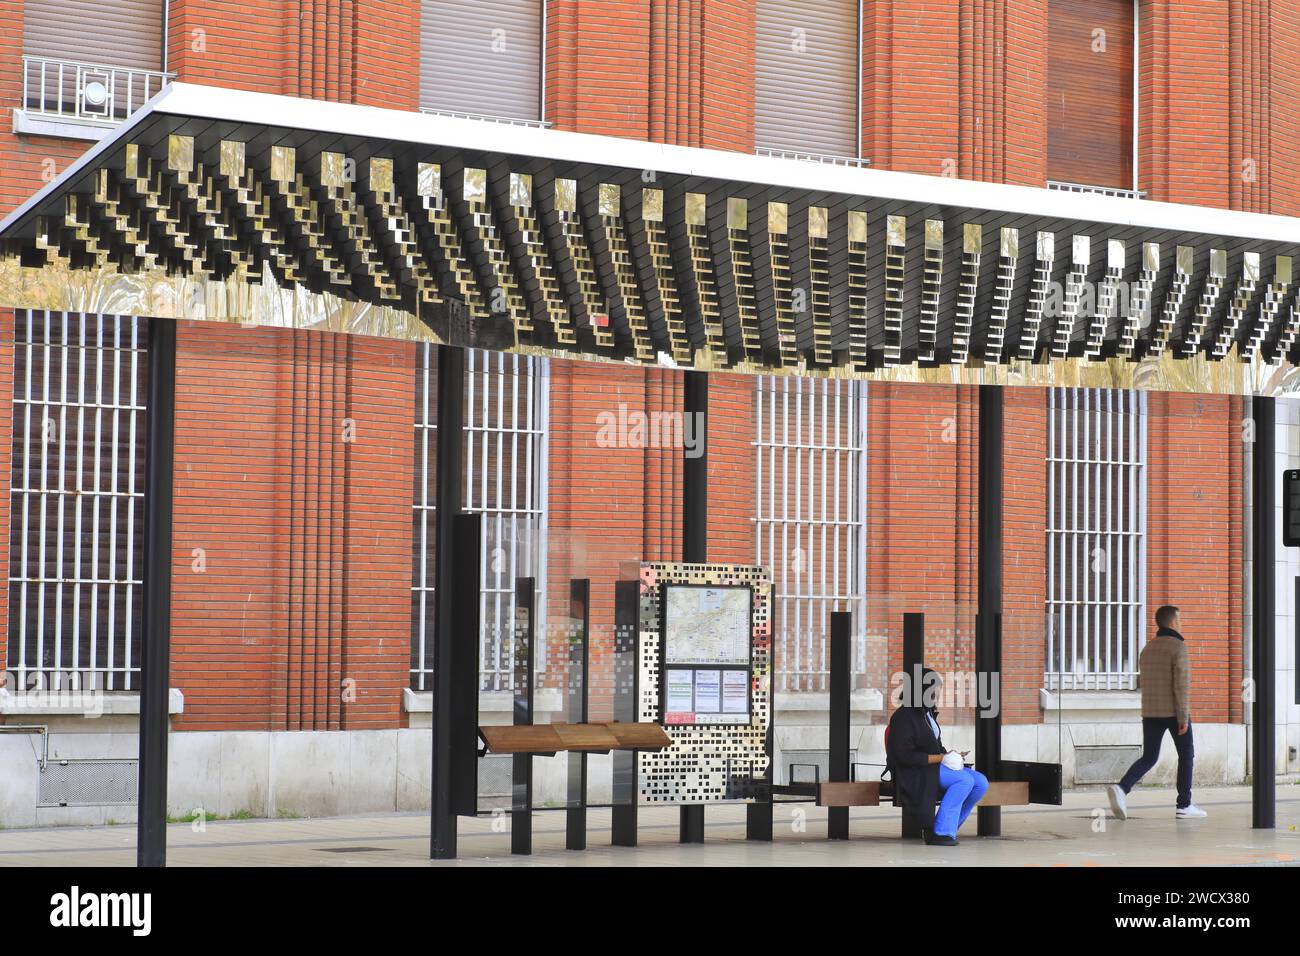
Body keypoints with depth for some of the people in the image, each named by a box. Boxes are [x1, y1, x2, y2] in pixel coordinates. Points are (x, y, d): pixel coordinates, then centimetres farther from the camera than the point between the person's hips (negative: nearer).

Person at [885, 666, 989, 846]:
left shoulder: (928, 714, 14)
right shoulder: (903, 717, -14)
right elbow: (905, 756, -20)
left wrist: (950, 755, 2)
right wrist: (940, 758, -17)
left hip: (935, 766, 9)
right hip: (915, 773, -9)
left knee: (981, 782, -7)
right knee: (965, 780, -28)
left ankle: (949, 827, -2)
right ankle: (941, 833, -25)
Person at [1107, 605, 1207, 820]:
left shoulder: (1147, 649, 13)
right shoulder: (1178, 647, -11)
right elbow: (1181, 683, -18)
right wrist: (1183, 717, -17)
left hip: (1150, 712, 6)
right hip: (1174, 712, -6)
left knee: (1148, 758, 6)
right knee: (1186, 755, 10)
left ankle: (1122, 789, -19)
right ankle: (1184, 805, 12)